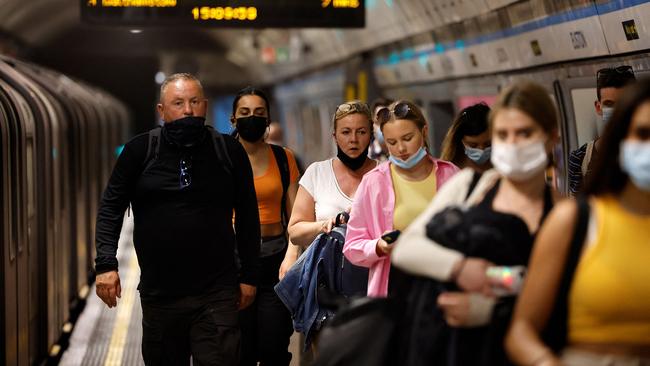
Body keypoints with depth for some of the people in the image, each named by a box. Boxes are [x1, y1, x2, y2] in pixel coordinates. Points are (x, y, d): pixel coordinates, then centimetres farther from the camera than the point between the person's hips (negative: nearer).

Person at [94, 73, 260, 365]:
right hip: (158, 294, 1)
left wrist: (249, 275, 5)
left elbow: (248, 217, 6)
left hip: (217, 294, -1)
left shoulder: (229, 151, 1)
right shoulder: (140, 150, 1)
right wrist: (106, 263, -9)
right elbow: (111, 207, 3)